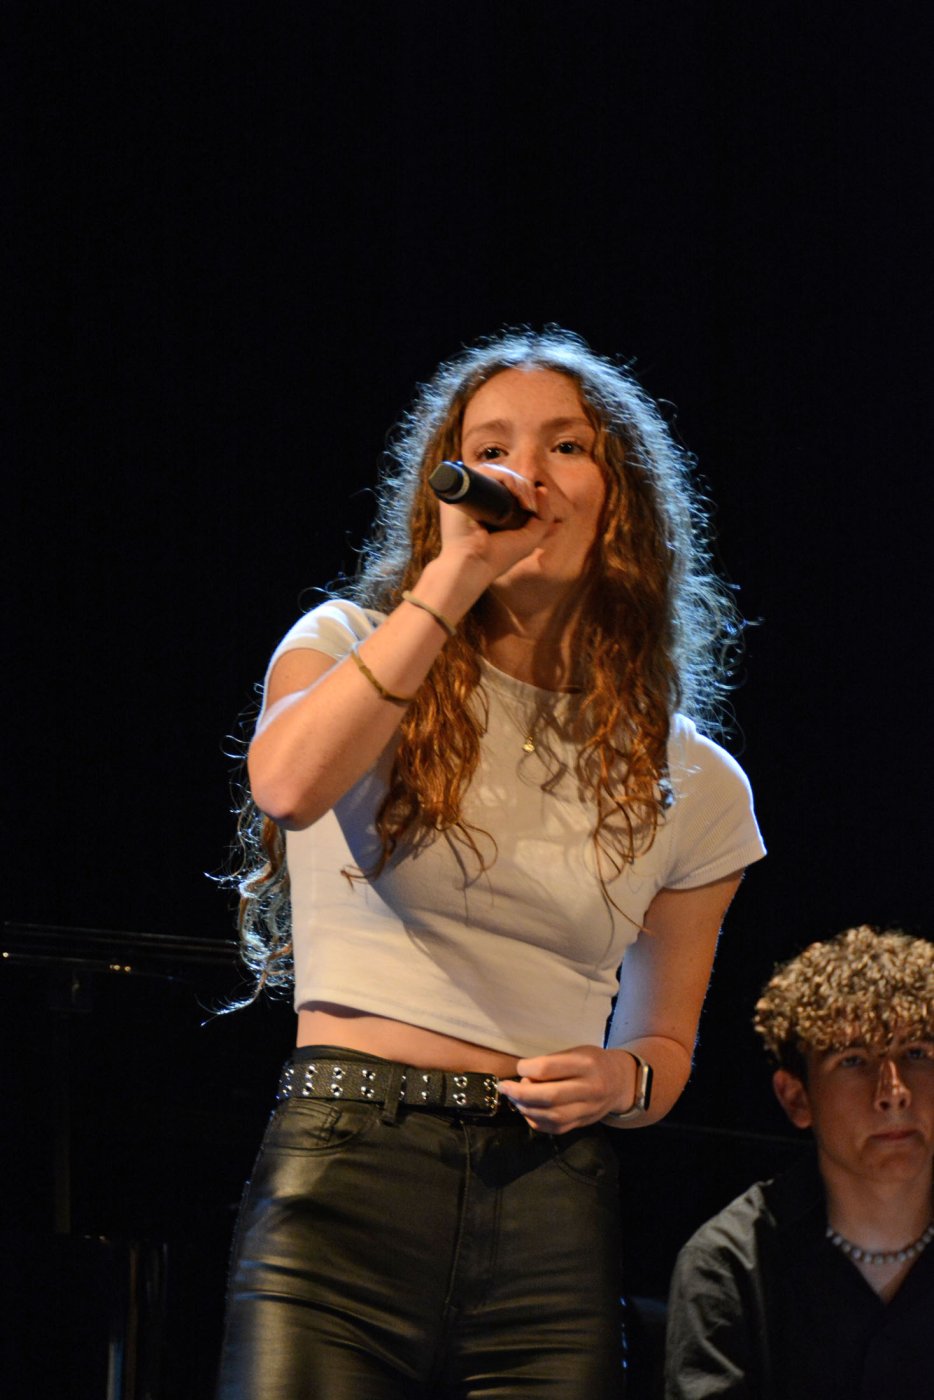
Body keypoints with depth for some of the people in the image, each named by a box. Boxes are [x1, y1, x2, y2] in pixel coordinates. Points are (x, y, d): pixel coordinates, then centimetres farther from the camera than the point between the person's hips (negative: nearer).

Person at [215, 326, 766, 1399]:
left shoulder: (694, 789, 14)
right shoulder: (355, 651, 7)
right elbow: (286, 785, -17)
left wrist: (622, 1079, -1)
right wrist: (453, 577, -13)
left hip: (555, 1220, 3)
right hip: (345, 1181, -3)